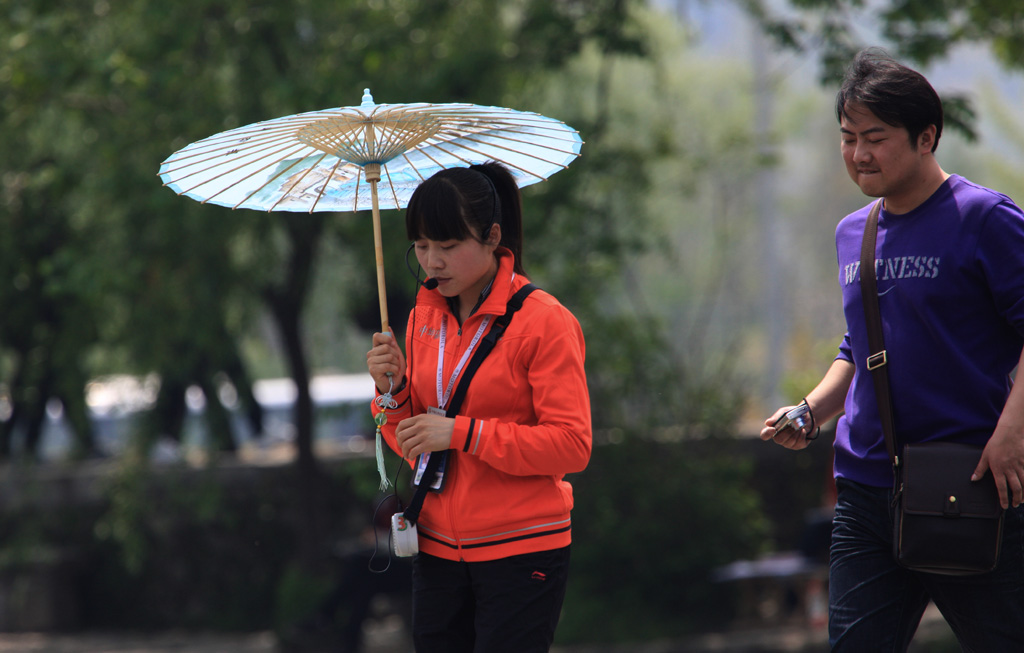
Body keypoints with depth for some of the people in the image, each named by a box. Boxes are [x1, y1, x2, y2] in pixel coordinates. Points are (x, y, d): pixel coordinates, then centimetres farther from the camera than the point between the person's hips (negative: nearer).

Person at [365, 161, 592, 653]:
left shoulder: (544, 322, -10)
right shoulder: (424, 317, 9)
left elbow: (572, 446, -16)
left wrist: (462, 433, -20)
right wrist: (394, 391, -7)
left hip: (520, 554, -5)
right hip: (439, 551, 6)